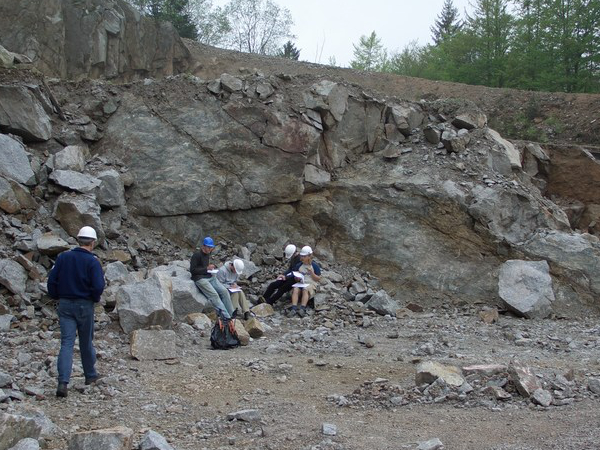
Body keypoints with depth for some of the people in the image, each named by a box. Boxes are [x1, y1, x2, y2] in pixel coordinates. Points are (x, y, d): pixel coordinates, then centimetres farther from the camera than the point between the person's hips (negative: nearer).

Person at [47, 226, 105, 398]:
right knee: (86, 342, 15)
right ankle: (90, 375, 32)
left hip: (65, 305, 3)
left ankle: (63, 382, -14)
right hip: (85, 306, -3)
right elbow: (98, 286, -18)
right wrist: (95, 299, 2)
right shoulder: (92, 261, -11)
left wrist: (57, 297, 15)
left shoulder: (63, 257, 2)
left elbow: (52, 280, 2)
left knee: (66, 343, -1)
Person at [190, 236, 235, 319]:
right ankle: (226, 317, -28)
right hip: (200, 278, -8)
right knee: (214, 294, -24)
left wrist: (211, 267, 11)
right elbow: (192, 270, -13)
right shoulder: (197, 255, -9)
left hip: (210, 277, 8)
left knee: (224, 291, -11)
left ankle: (231, 314, -12)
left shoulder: (208, 254, 16)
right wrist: (206, 268, -13)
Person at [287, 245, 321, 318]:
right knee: (295, 289, -32)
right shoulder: (298, 265, 16)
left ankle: (302, 309, -51)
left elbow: (318, 279, 4)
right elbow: (295, 277, 21)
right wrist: (297, 278, -3)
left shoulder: (315, 266, 6)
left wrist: (311, 273, -12)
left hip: (311, 285, -3)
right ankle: (294, 308, -48)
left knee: (305, 289, -37)